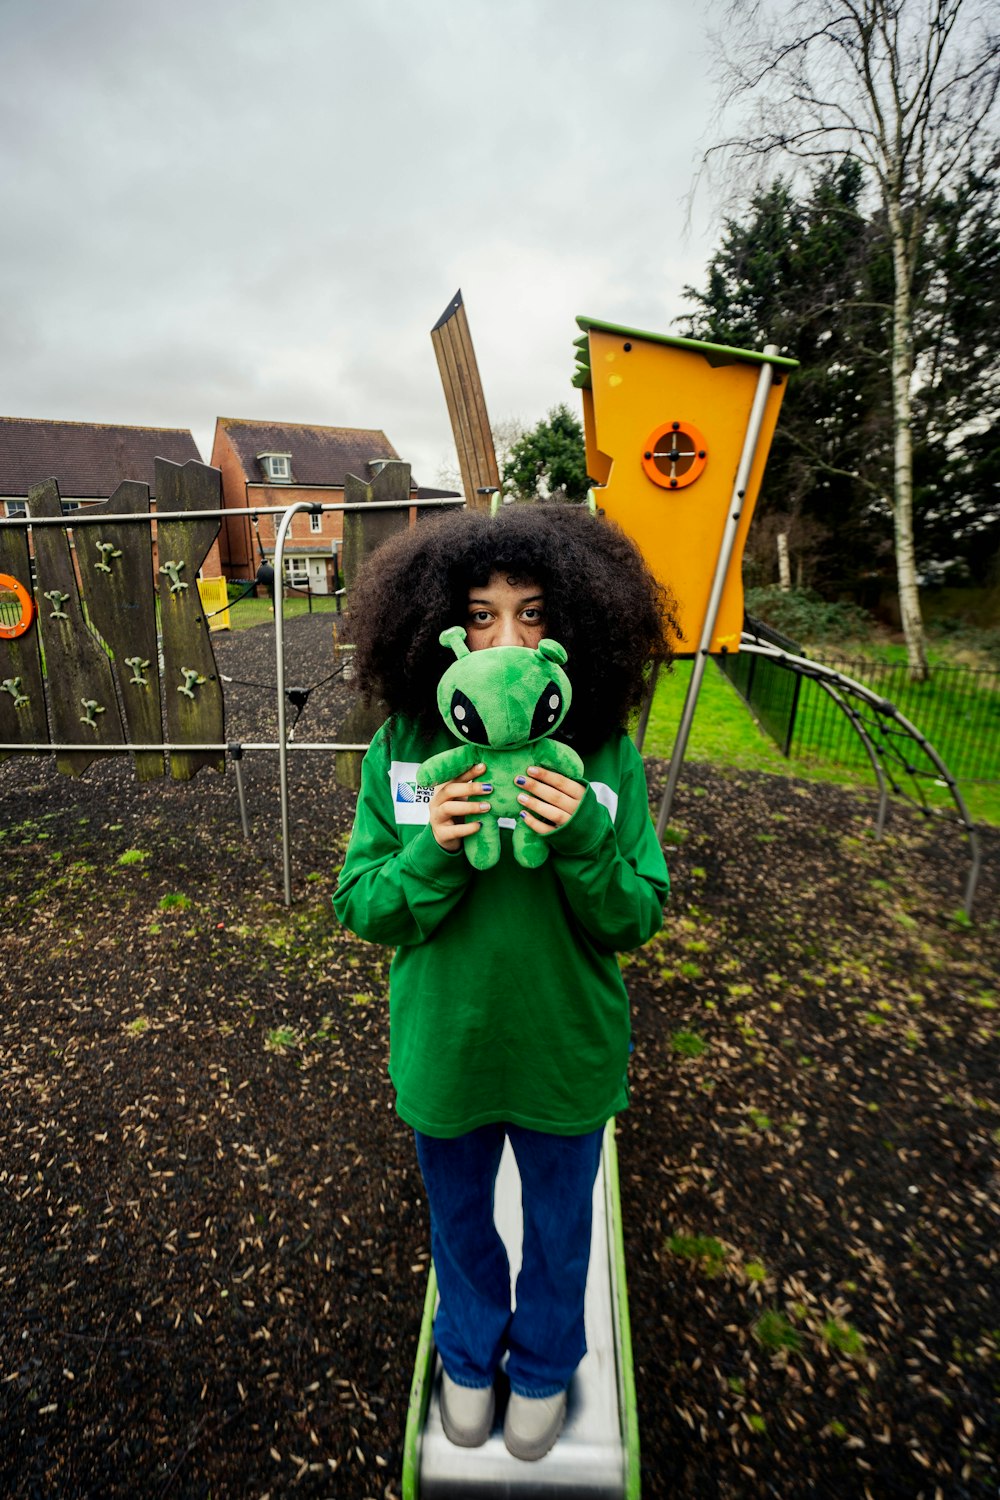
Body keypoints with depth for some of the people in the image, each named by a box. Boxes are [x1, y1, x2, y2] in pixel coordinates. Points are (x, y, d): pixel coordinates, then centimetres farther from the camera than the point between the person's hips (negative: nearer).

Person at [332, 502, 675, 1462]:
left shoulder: (606, 754, -17)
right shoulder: (401, 749, -16)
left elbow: (636, 919, -13)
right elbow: (363, 909, -12)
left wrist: (584, 840, -32)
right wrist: (433, 851, -31)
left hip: (565, 1053, 0)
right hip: (445, 1050, 1)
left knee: (558, 1225, 27)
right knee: (459, 1219, 29)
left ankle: (544, 1365, 62)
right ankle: (469, 1354, 64)